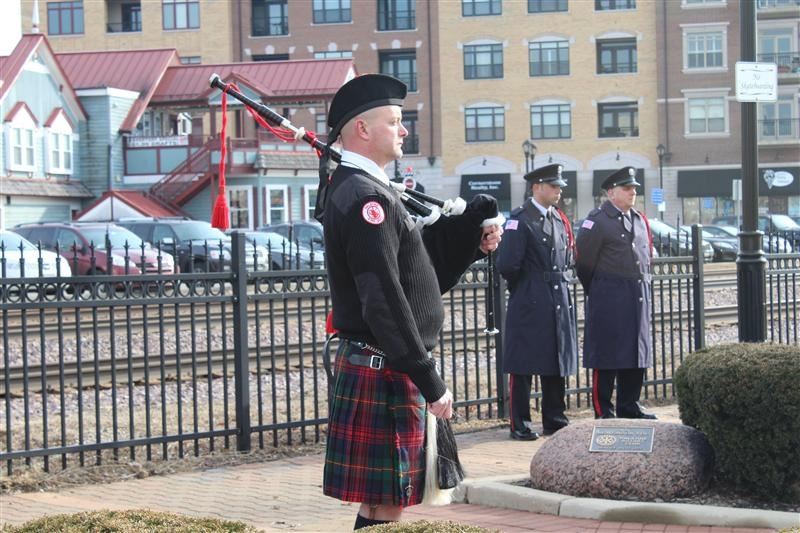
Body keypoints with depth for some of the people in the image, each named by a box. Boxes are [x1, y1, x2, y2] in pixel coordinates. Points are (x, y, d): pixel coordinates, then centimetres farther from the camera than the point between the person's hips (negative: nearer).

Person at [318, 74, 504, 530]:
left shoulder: (362, 190, 15)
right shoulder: (364, 197, -18)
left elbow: (419, 267, 18)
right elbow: (384, 301, -23)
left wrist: (472, 235, 5)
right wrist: (430, 382, -21)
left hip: (379, 369, 10)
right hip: (384, 372, -10)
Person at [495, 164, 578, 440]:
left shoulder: (559, 219, 15)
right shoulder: (520, 220, -10)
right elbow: (507, 265, -17)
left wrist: (562, 280, 11)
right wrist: (522, 287, -3)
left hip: (559, 303, 7)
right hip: (529, 306, -7)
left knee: (558, 366, 11)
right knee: (523, 367, -2)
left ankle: (555, 420, 20)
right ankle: (520, 424, 4)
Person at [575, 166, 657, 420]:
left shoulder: (639, 220, 14)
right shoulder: (597, 220, -9)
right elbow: (584, 261, -7)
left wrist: (643, 284, 17)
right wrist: (595, 293, 2)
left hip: (638, 297, 7)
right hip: (609, 299, -7)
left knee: (636, 353, 10)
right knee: (607, 355, -3)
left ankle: (629, 407, 20)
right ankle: (603, 411, 3)